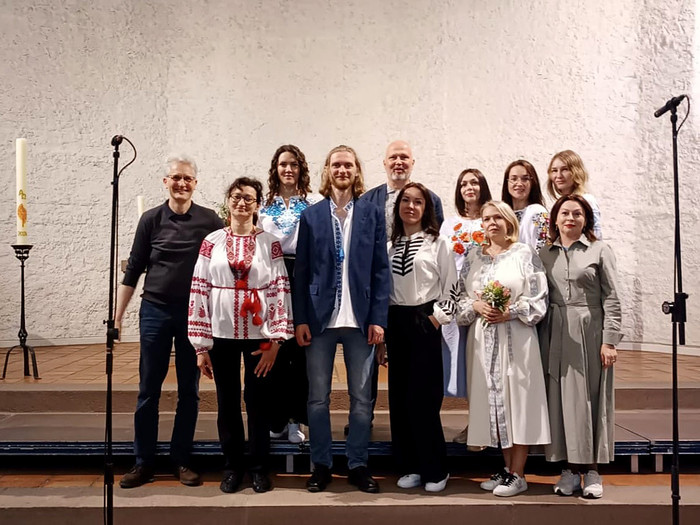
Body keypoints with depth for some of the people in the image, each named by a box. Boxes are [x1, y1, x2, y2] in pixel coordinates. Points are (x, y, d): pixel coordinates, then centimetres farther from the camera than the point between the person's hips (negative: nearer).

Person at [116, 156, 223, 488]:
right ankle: (143, 463, 17)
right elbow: (133, 270, 5)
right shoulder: (151, 220, 2)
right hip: (155, 311, 1)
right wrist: (118, 315, 3)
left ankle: (181, 461, 20)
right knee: (148, 390, 6)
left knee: (189, 390, 7)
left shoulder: (209, 220, -1)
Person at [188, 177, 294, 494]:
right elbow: (199, 290, 0)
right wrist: (201, 345, -4)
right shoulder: (212, 242, 3)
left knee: (259, 401, 7)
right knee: (227, 402, 9)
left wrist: (275, 340, -9)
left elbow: (280, 290, -2)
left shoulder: (270, 243, 1)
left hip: (259, 334, -1)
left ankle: (259, 468, 22)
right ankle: (232, 467, 25)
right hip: (222, 334, 1)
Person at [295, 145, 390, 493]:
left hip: (360, 319, 0)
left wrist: (378, 319, -5)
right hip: (320, 318, 0)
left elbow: (381, 270, 2)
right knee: (318, 397, 7)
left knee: (362, 397, 7)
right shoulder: (310, 215, 6)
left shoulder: (372, 213, 5)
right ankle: (320, 465, 21)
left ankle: (358, 465, 21)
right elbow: (301, 271, 3)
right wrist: (300, 319, -3)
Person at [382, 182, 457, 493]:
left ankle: (435, 470, 12)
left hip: (425, 323, -5)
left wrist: (437, 319, -9)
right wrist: (382, 331, 9)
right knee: (399, 398, 7)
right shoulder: (390, 245, 11)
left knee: (423, 398, -4)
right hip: (396, 324, 5)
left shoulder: (437, 242, -2)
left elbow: (451, 287, -2)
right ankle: (411, 467, 20)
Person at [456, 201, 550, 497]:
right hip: (483, 338, 4)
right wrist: (476, 306, -9)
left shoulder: (524, 254, 2)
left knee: (516, 398, -4)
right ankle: (507, 467, 19)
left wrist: (510, 312, -16)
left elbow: (538, 298, -4)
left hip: (515, 337, -4)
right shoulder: (474, 258, 13)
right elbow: (461, 297, 11)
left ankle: (517, 474, 5)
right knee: (493, 399, 6)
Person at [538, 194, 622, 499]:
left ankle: (591, 469, 12)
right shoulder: (545, 254, 10)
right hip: (556, 334, 3)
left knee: (589, 396, 1)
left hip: (590, 332, -2)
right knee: (560, 397, 4)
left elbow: (611, 300, -2)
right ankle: (570, 469, 13)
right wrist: (541, 341, 1)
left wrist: (609, 340, -9)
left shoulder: (599, 251, 2)